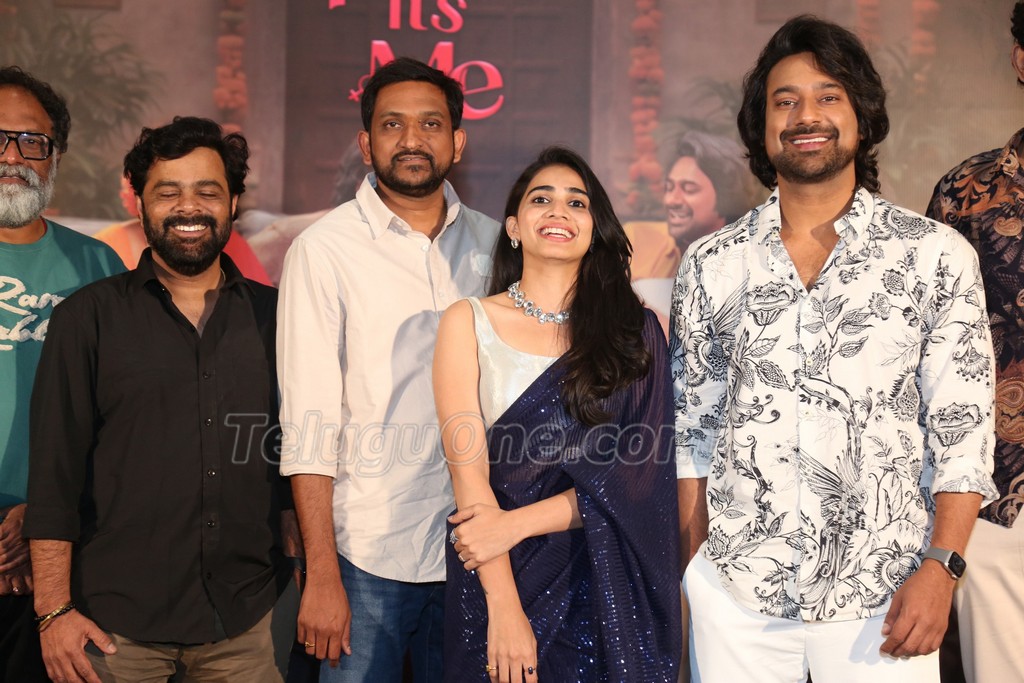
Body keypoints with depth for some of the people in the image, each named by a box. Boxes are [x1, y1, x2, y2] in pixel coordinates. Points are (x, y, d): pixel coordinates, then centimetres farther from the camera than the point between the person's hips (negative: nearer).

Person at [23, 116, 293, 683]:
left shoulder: (276, 317, 6)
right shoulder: (87, 318, 1)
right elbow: (54, 472, -2)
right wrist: (54, 609, -7)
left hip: (245, 617, 2)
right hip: (116, 621, -1)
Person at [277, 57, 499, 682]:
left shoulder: (491, 244, 5)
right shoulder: (326, 249, -6)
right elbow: (308, 426, -8)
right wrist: (322, 578, -11)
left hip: (472, 547, 4)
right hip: (367, 556, -3)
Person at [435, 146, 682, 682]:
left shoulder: (636, 331, 2)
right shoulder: (468, 322, -1)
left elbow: (639, 474, -6)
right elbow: (468, 467, -9)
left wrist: (518, 523, -16)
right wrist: (504, 607, -17)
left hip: (603, 586, 1)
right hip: (495, 580, -1)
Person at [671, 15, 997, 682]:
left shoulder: (937, 256, -2)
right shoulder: (711, 265, 3)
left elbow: (962, 426, -3)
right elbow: (694, 424, 9)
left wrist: (942, 567, -10)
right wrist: (697, 558, 7)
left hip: (881, 598, -1)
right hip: (734, 590, 2)